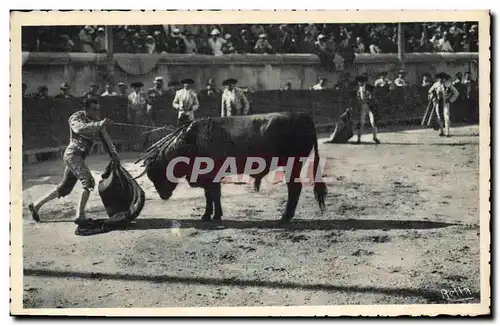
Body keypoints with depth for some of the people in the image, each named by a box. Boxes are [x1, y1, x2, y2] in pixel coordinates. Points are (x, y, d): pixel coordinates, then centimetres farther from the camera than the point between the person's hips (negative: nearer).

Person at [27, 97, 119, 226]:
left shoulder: (96, 122, 10)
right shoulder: (76, 118, -11)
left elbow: (105, 138, 4)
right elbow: (80, 128, -35)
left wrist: (113, 153, -12)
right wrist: (100, 124, -46)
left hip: (79, 157, 8)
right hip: (72, 154, -8)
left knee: (64, 188, 15)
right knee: (88, 182, -21)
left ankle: (36, 205, 27)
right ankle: (80, 215, -19)